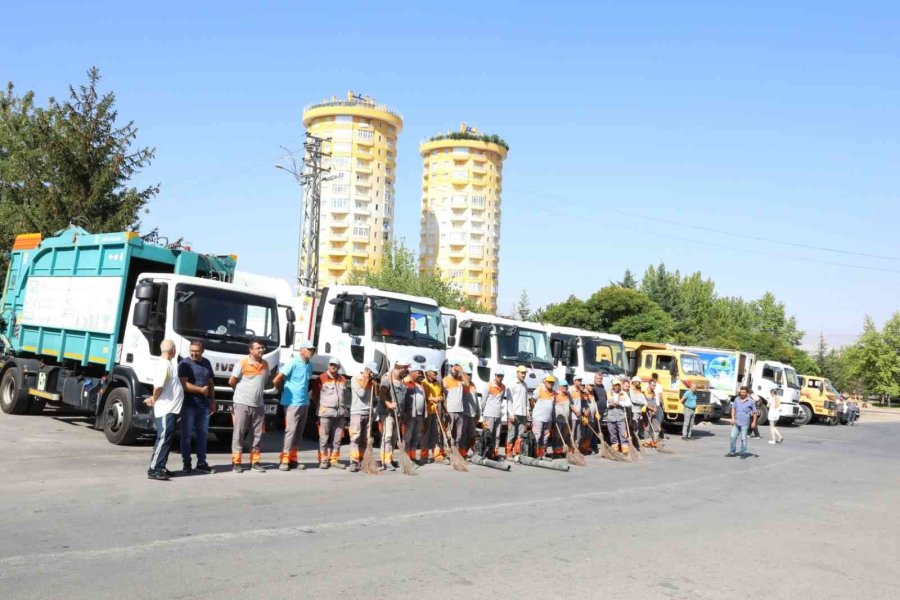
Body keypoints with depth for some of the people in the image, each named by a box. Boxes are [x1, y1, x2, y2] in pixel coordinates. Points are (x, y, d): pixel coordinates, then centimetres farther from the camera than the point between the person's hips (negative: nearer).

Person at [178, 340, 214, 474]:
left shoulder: (206, 363, 12)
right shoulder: (185, 363, -6)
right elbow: (184, 384, -15)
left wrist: (212, 400, 15)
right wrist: (201, 390, -11)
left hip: (203, 405, 5)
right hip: (188, 405, -5)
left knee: (203, 433, 9)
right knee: (186, 434, 0)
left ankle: (201, 462, 17)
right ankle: (186, 463, 8)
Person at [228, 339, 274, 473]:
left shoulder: (265, 364, 7)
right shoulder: (242, 363, -8)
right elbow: (232, 381, -2)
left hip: (258, 404, 5)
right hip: (242, 403, -5)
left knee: (258, 434, 7)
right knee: (239, 434, 1)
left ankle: (255, 462, 15)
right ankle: (236, 462, 6)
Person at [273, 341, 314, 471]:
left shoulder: (309, 365, 10)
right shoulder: (293, 363, -11)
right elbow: (277, 380, -12)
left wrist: (305, 392, 12)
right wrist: (284, 391, 3)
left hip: (304, 403, 7)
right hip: (292, 403, -7)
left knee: (299, 432, 9)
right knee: (290, 430, -8)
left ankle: (293, 459, 16)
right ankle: (284, 460, -3)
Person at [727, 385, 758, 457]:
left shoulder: (751, 401, -4)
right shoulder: (737, 399, 6)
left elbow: (755, 412, 1)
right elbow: (733, 408, 10)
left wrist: (754, 422, -1)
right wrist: (733, 418, 0)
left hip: (744, 423, -4)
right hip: (736, 422, 4)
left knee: (743, 439, 0)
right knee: (733, 437, 2)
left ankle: (743, 453, 11)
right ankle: (732, 452, 12)